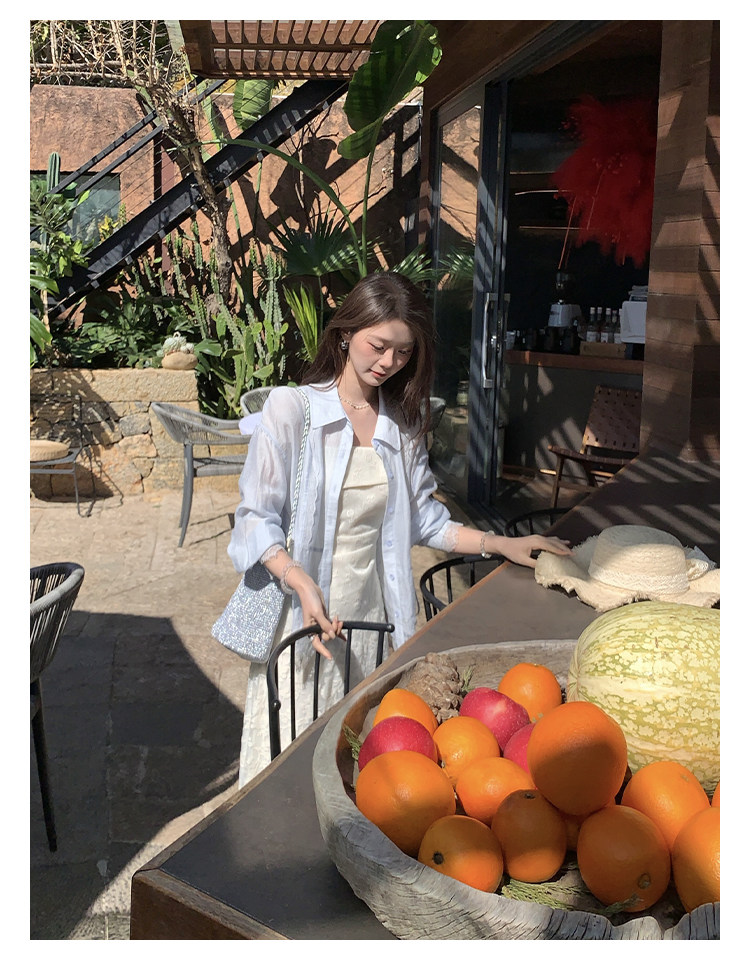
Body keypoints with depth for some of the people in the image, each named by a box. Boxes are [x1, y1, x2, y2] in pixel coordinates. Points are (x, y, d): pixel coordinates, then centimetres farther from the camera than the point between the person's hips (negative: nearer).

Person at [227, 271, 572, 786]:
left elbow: (422, 517, 11)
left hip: (374, 611, 4)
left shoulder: (404, 420, 7)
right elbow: (256, 518, -9)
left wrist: (502, 544, 2)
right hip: (303, 614, -4)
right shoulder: (290, 407, -8)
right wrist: (301, 582, -23)